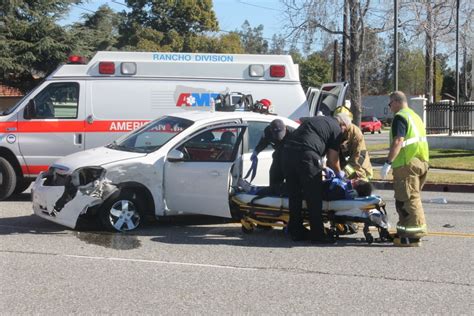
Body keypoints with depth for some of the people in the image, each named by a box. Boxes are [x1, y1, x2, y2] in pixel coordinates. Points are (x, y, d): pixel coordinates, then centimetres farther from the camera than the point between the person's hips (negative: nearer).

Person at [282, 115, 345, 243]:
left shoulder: (314, 119, 30)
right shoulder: (337, 129, 10)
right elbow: (332, 160, 9)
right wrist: (339, 173, 30)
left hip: (288, 150, 7)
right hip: (306, 155, -7)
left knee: (294, 195, 14)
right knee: (314, 198, 3)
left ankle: (296, 232, 22)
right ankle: (317, 234, 8)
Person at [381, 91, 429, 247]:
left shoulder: (400, 117, -8)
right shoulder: (415, 116, 22)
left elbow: (398, 142, -20)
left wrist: (388, 163, -22)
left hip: (407, 164, -10)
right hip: (422, 162, 10)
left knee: (409, 199, -8)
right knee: (412, 198, 15)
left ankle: (414, 236, -8)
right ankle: (403, 234, 21)